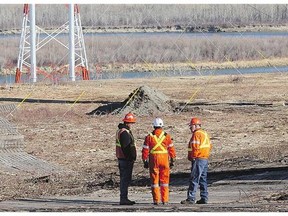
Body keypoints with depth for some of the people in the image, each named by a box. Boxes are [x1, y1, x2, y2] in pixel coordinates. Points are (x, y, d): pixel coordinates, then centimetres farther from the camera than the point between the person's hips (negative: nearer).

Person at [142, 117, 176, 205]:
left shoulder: (149, 137, 0)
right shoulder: (167, 136, 0)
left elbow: (145, 150, 0)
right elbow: (171, 149, 3)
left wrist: (145, 161, 7)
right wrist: (172, 159, 10)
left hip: (153, 159, 0)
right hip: (164, 159, 0)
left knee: (154, 180, 5)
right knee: (164, 180, 7)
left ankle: (156, 200, 3)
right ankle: (165, 200, 5)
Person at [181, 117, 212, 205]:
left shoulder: (196, 134, -13)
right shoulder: (205, 133, 17)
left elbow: (195, 147, -20)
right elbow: (209, 146, 19)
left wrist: (191, 157, -9)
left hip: (198, 159, -10)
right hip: (205, 159, 10)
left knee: (194, 180, -10)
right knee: (203, 180, 13)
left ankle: (191, 199, -14)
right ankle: (204, 198, 14)